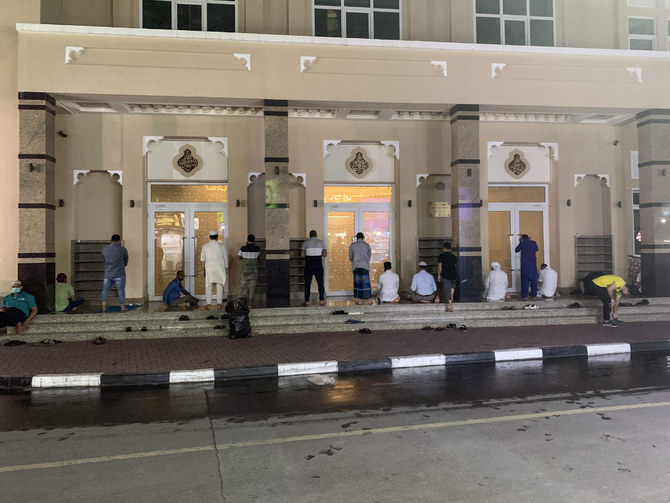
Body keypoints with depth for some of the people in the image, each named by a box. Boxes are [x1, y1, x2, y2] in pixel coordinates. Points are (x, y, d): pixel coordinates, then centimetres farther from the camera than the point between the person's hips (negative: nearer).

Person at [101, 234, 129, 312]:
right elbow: (126, 262, 6)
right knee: (121, 291, 4)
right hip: (119, 274, -3)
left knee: (105, 290, 12)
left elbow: (105, 261, 16)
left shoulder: (104, 249, 5)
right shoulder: (123, 250, -4)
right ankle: (123, 308, 7)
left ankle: (104, 308, 8)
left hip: (108, 274, 3)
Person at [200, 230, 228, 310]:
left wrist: (203, 270, 12)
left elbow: (203, 259, 6)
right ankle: (219, 303, -1)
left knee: (208, 285, 5)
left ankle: (208, 303, 3)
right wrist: (225, 268, 15)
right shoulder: (221, 246, 4)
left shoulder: (205, 246, 4)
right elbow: (225, 258, 6)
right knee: (219, 285, 3)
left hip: (209, 267, 0)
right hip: (220, 267, 0)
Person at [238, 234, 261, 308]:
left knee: (243, 286, 8)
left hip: (244, 270, 0)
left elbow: (239, 257, 6)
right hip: (254, 270, 0)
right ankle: (250, 303, 6)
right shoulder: (257, 249, -5)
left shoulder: (243, 248, -7)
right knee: (252, 286, 6)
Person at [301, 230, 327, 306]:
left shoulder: (305, 242, 1)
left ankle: (307, 301, 6)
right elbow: (325, 254, 3)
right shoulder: (321, 242, 4)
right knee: (320, 283, 8)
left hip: (309, 265, -1)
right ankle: (321, 301, 6)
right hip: (318, 265, 1)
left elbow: (302, 255, 0)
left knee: (307, 284, 6)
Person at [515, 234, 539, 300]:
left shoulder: (522, 243, -2)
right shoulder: (533, 243, 4)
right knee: (533, 279, 8)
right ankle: (534, 295, 11)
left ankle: (524, 296, -3)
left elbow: (516, 250, 12)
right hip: (533, 264, 2)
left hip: (525, 264, -2)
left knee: (525, 280, -1)